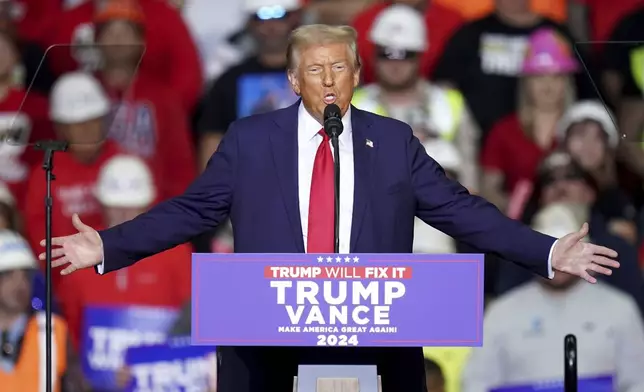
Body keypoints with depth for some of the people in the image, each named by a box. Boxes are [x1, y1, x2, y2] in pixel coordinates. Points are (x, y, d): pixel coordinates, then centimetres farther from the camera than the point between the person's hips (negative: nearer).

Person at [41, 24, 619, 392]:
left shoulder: (394, 143, 8)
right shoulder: (250, 141, 6)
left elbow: (461, 210, 9)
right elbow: (191, 211, 7)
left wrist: (549, 253, 2)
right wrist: (106, 247, -1)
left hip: (374, 339, 0)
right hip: (268, 338, 0)